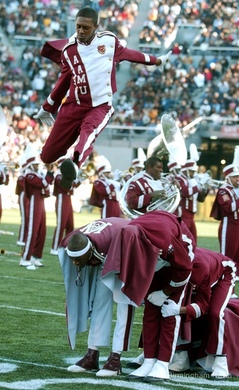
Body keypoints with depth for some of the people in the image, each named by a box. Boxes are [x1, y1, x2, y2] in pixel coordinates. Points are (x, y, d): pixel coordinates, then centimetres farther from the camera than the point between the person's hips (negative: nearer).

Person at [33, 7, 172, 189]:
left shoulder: (109, 40, 0)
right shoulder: (69, 50, 2)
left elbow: (129, 54, 19)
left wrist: (156, 60, 31)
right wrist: (47, 108, 22)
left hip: (100, 106, -2)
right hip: (73, 106, 2)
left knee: (88, 132, -37)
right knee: (47, 156, -6)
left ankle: (75, 165, -65)